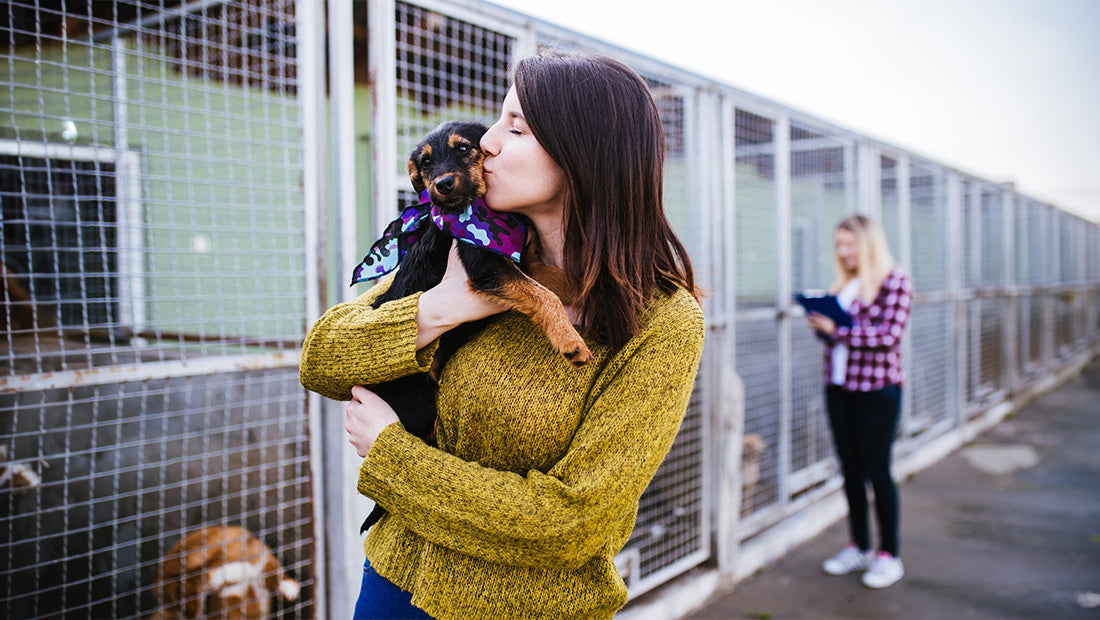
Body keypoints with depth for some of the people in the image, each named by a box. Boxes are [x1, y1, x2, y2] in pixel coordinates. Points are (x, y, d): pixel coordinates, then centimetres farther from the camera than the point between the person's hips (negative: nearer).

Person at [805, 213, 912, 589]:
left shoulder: (894, 282, -7)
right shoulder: (843, 284, 13)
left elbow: (889, 335, -17)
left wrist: (836, 329, -20)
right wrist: (819, 322, -3)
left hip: (876, 389, -6)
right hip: (838, 387, 6)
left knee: (877, 471, 0)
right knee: (850, 470, 11)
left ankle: (889, 556, 14)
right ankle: (859, 548, 24)